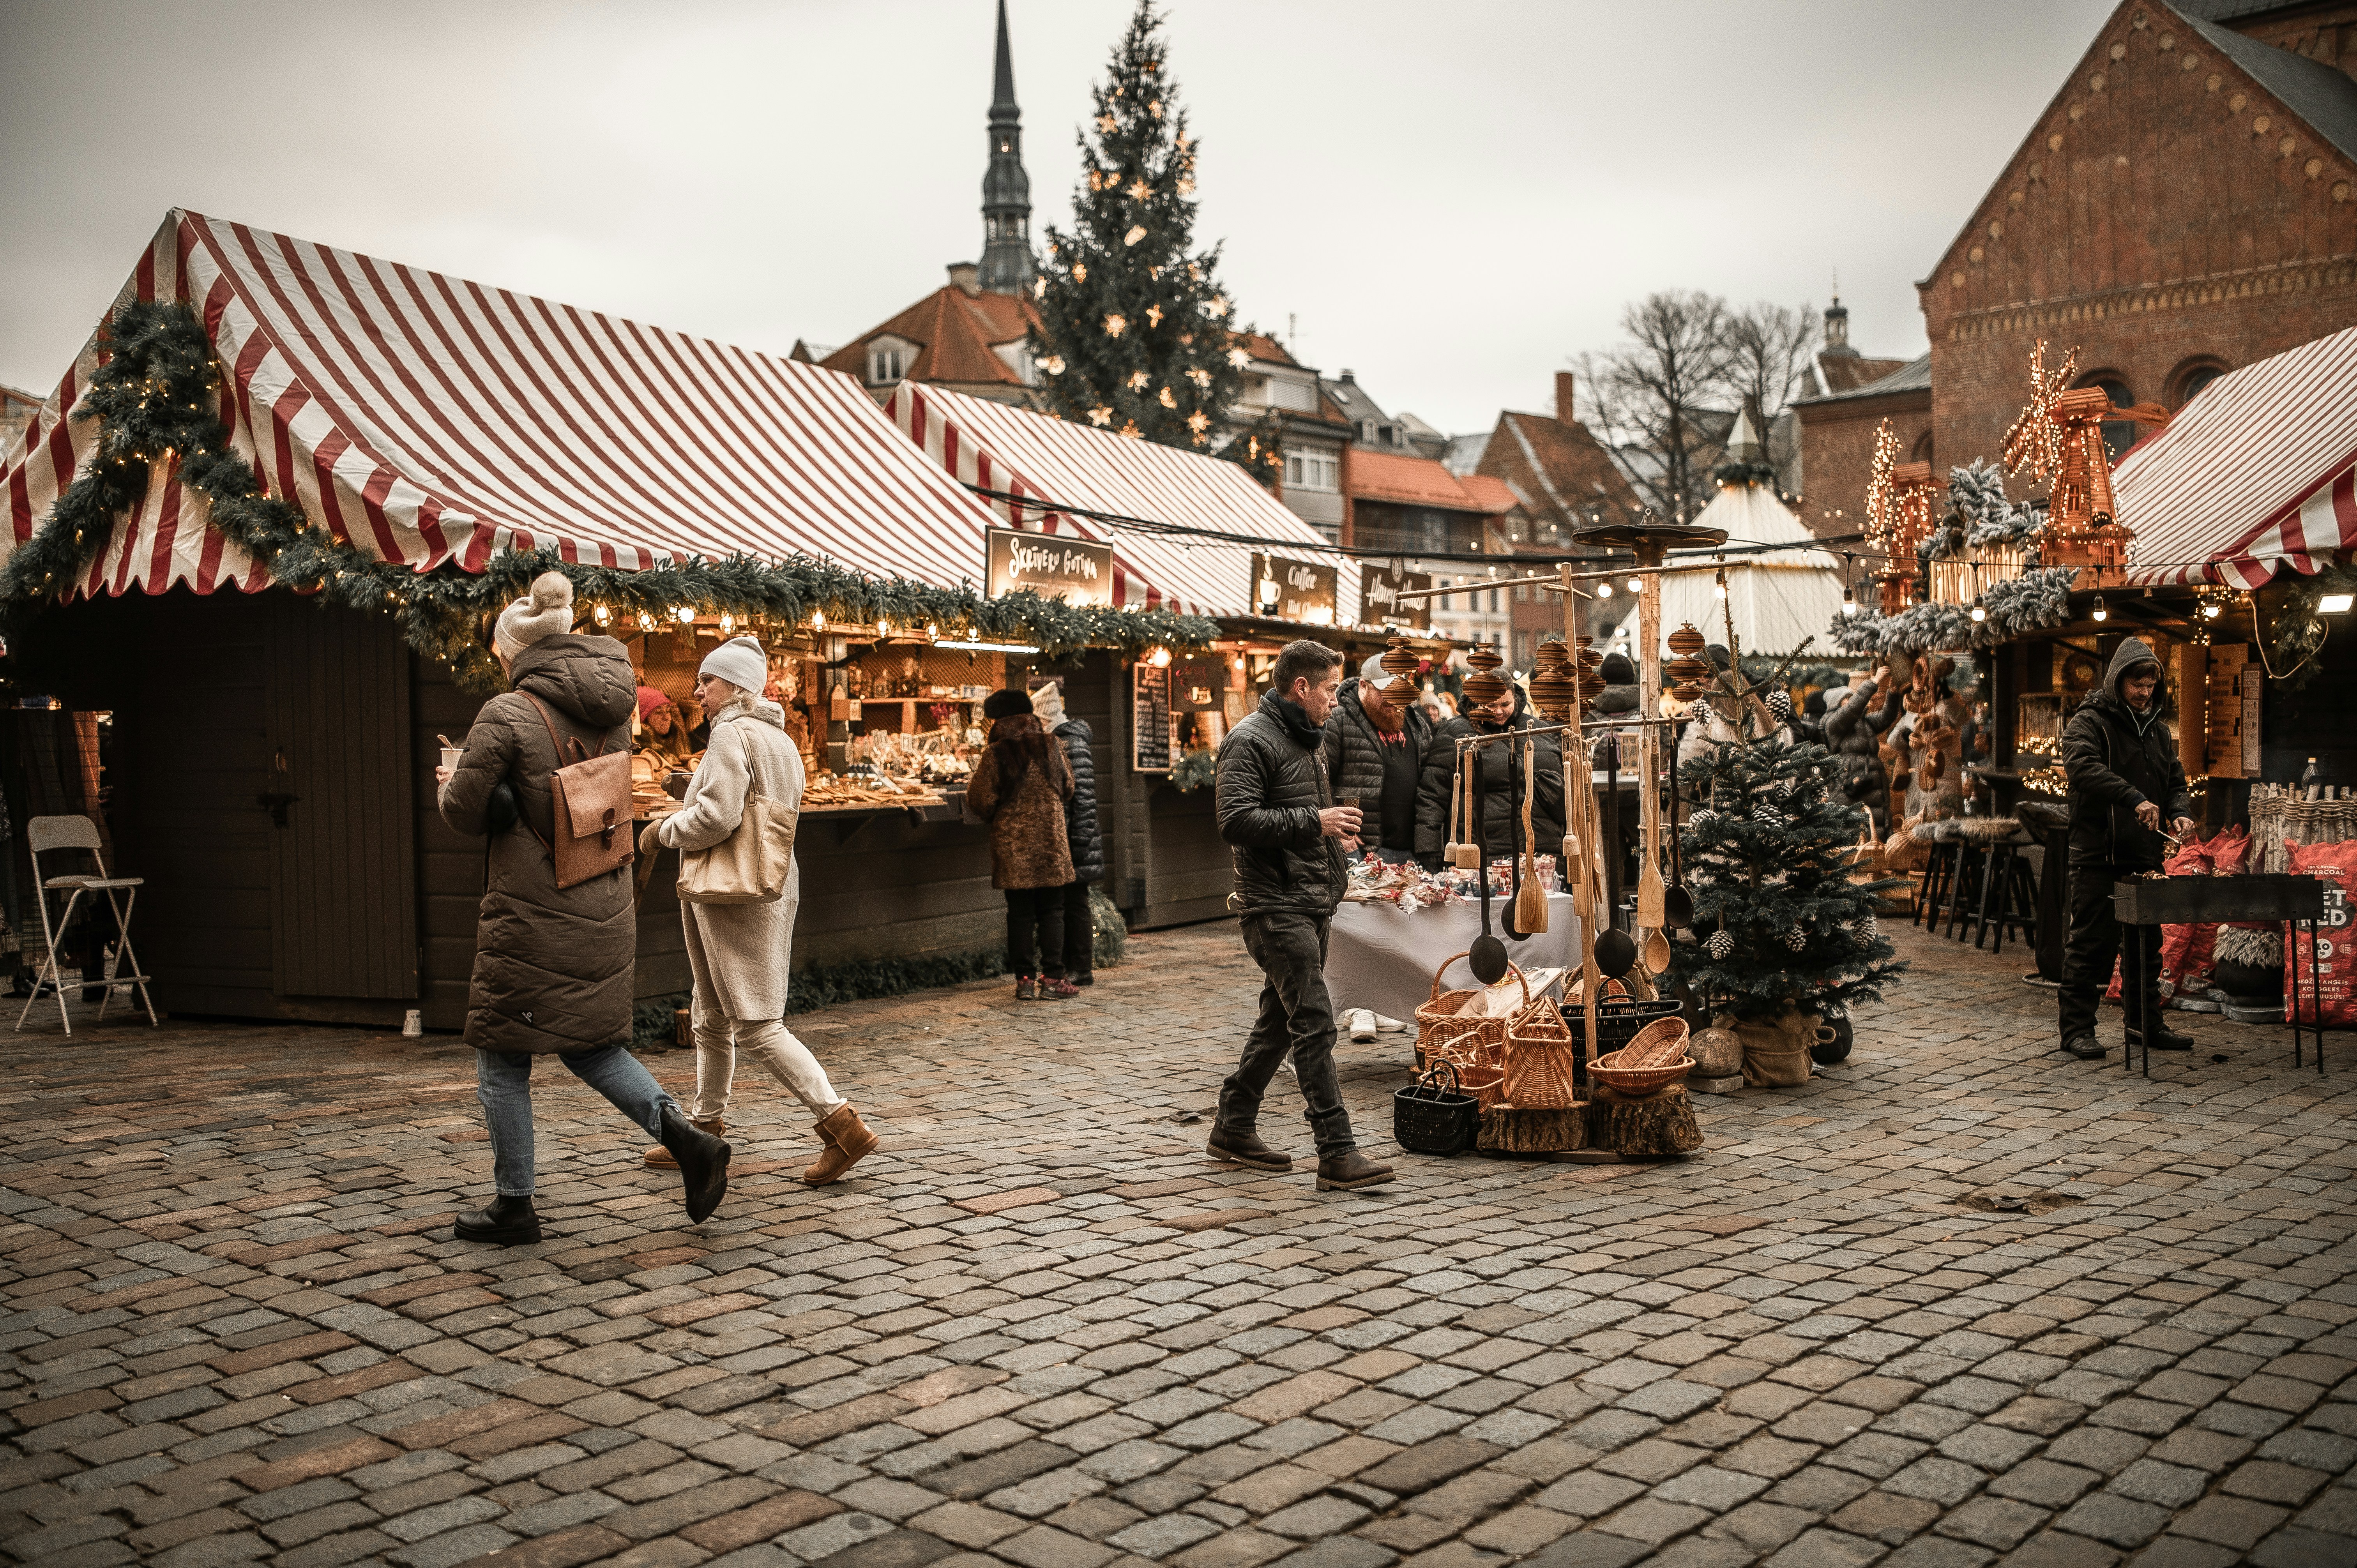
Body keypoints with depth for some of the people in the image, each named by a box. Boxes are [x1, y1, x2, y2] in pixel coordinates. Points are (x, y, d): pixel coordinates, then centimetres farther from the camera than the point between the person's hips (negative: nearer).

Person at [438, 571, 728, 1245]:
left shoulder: (508, 715, -16)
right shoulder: (612, 711, 3)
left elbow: (466, 812, -11)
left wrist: (452, 784, 11)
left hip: (531, 917, -6)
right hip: (604, 909, 6)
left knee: (503, 1058, 10)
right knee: (588, 1044, 20)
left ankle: (514, 1206, 18)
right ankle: (683, 1134, 3)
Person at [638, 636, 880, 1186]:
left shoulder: (732, 734, -12)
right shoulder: (780, 739, 17)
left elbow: (717, 815, -23)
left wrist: (663, 831, -6)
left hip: (734, 892, -10)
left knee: (756, 1025, -8)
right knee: (711, 1017, 18)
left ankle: (842, 1125, -10)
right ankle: (705, 1128, 27)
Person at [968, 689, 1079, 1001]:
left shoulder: (994, 755, -8)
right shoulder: (1051, 748, 2)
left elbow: (982, 801, -6)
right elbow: (1068, 789, 14)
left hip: (1012, 846, -1)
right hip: (1051, 841, 2)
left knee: (1020, 915, 6)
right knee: (1052, 913, 7)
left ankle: (1025, 981, 7)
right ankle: (1052, 980, 4)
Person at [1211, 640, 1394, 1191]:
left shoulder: (1308, 738, 19)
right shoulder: (1250, 741, -12)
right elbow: (1237, 821, -22)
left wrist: (1334, 830, 13)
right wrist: (1313, 821, -21)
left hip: (1314, 902, 10)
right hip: (1276, 905, -10)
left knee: (1280, 1019, 15)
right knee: (1314, 1023, -12)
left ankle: (1233, 1129, 26)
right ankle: (1337, 1154, -12)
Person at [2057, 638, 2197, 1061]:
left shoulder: (2157, 728, 17)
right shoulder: (2089, 722, -6)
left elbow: (2175, 782, 22)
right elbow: (2081, 767, -26)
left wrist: (2179, 812, -1)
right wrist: (2134, 799, -34)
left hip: (2145, 857, 7)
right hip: (2098, 855, -7)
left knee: (2148, 944, 13)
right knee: (2091, 943, -4)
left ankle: (2146, 1024, 24)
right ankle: (2077, 1029, 2)